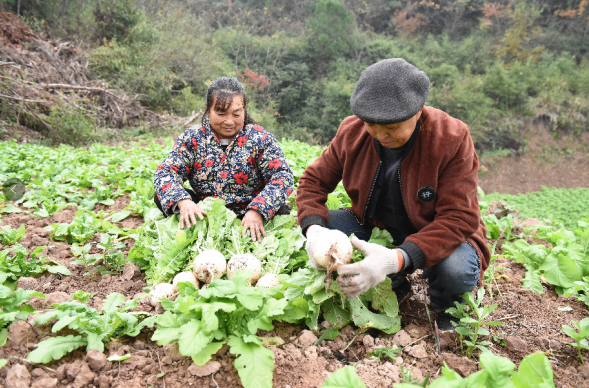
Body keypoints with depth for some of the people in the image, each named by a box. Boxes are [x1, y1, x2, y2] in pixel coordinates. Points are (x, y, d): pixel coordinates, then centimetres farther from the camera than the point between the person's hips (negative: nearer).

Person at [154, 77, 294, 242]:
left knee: (280, 210, -30)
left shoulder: (260, 138, -6)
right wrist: (182, 201, -30)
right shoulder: (192, 138, -1)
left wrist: (257, 211, -31)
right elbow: (165, 172, -8)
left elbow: (282, 176, -14)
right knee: (162, 196, -15)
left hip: (245, 217, -2)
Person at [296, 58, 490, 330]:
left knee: (456, 270, -36)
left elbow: (459, 218, -28)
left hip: (441, 237, -3)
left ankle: (445, 308, 5)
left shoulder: (452, 138, -23)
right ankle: (394, 287, 2)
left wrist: (397, 259, -43)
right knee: (326, 224, -22)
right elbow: (314, 180, -4)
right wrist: (314, 228, -27)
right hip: (376, 228, 4)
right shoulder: (352, 131, -12)